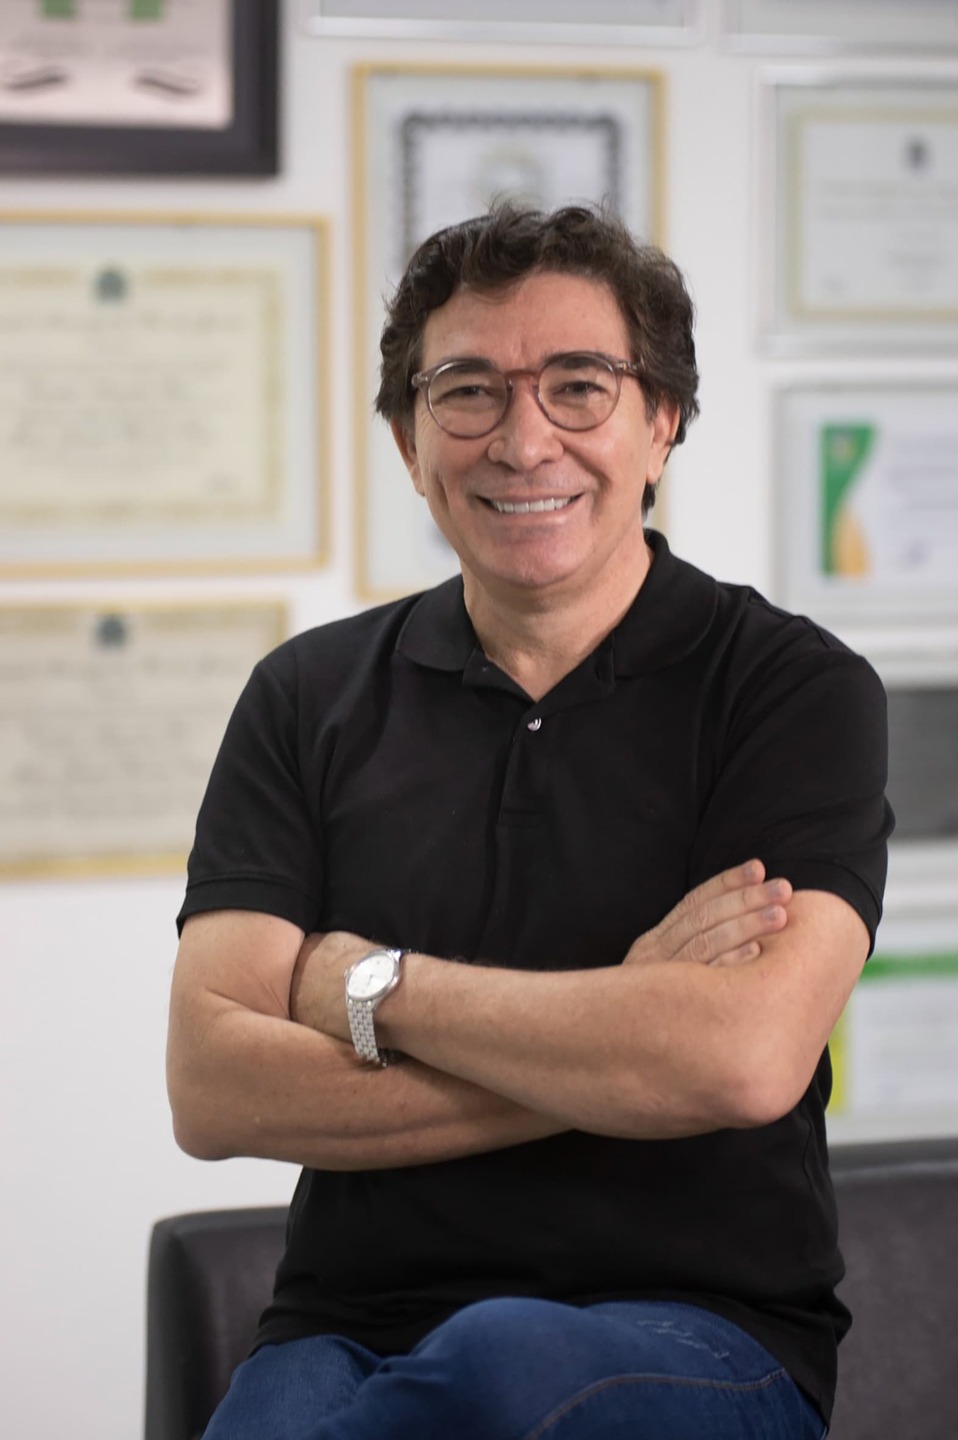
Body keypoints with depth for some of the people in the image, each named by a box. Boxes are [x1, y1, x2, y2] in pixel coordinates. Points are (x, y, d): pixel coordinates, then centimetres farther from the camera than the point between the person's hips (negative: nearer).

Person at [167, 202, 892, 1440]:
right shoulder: (312, 699, 10)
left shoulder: (793, 687, 1)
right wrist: (619, 1041, -9)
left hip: (699, 1335, -1)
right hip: (350, 1328, 1)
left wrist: (366, 985, -5)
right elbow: (213, 1087, -2)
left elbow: (744, 1058, -16)